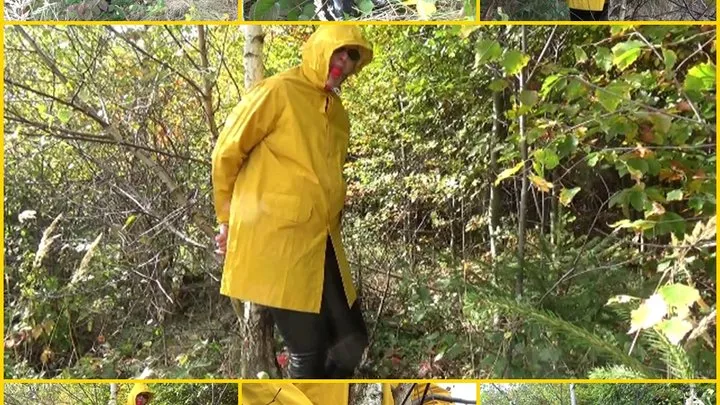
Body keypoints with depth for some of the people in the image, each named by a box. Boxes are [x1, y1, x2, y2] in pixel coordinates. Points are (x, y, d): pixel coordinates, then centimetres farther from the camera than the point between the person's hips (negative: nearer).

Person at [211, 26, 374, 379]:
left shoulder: (337, 110, 15)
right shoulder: (278, 91, -7)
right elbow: (226, 152, -2)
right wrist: (227, 219, 6)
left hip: (322, 241, 7)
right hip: (277, 238, -7)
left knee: (351, 340, 9)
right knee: (308, 351, -2)